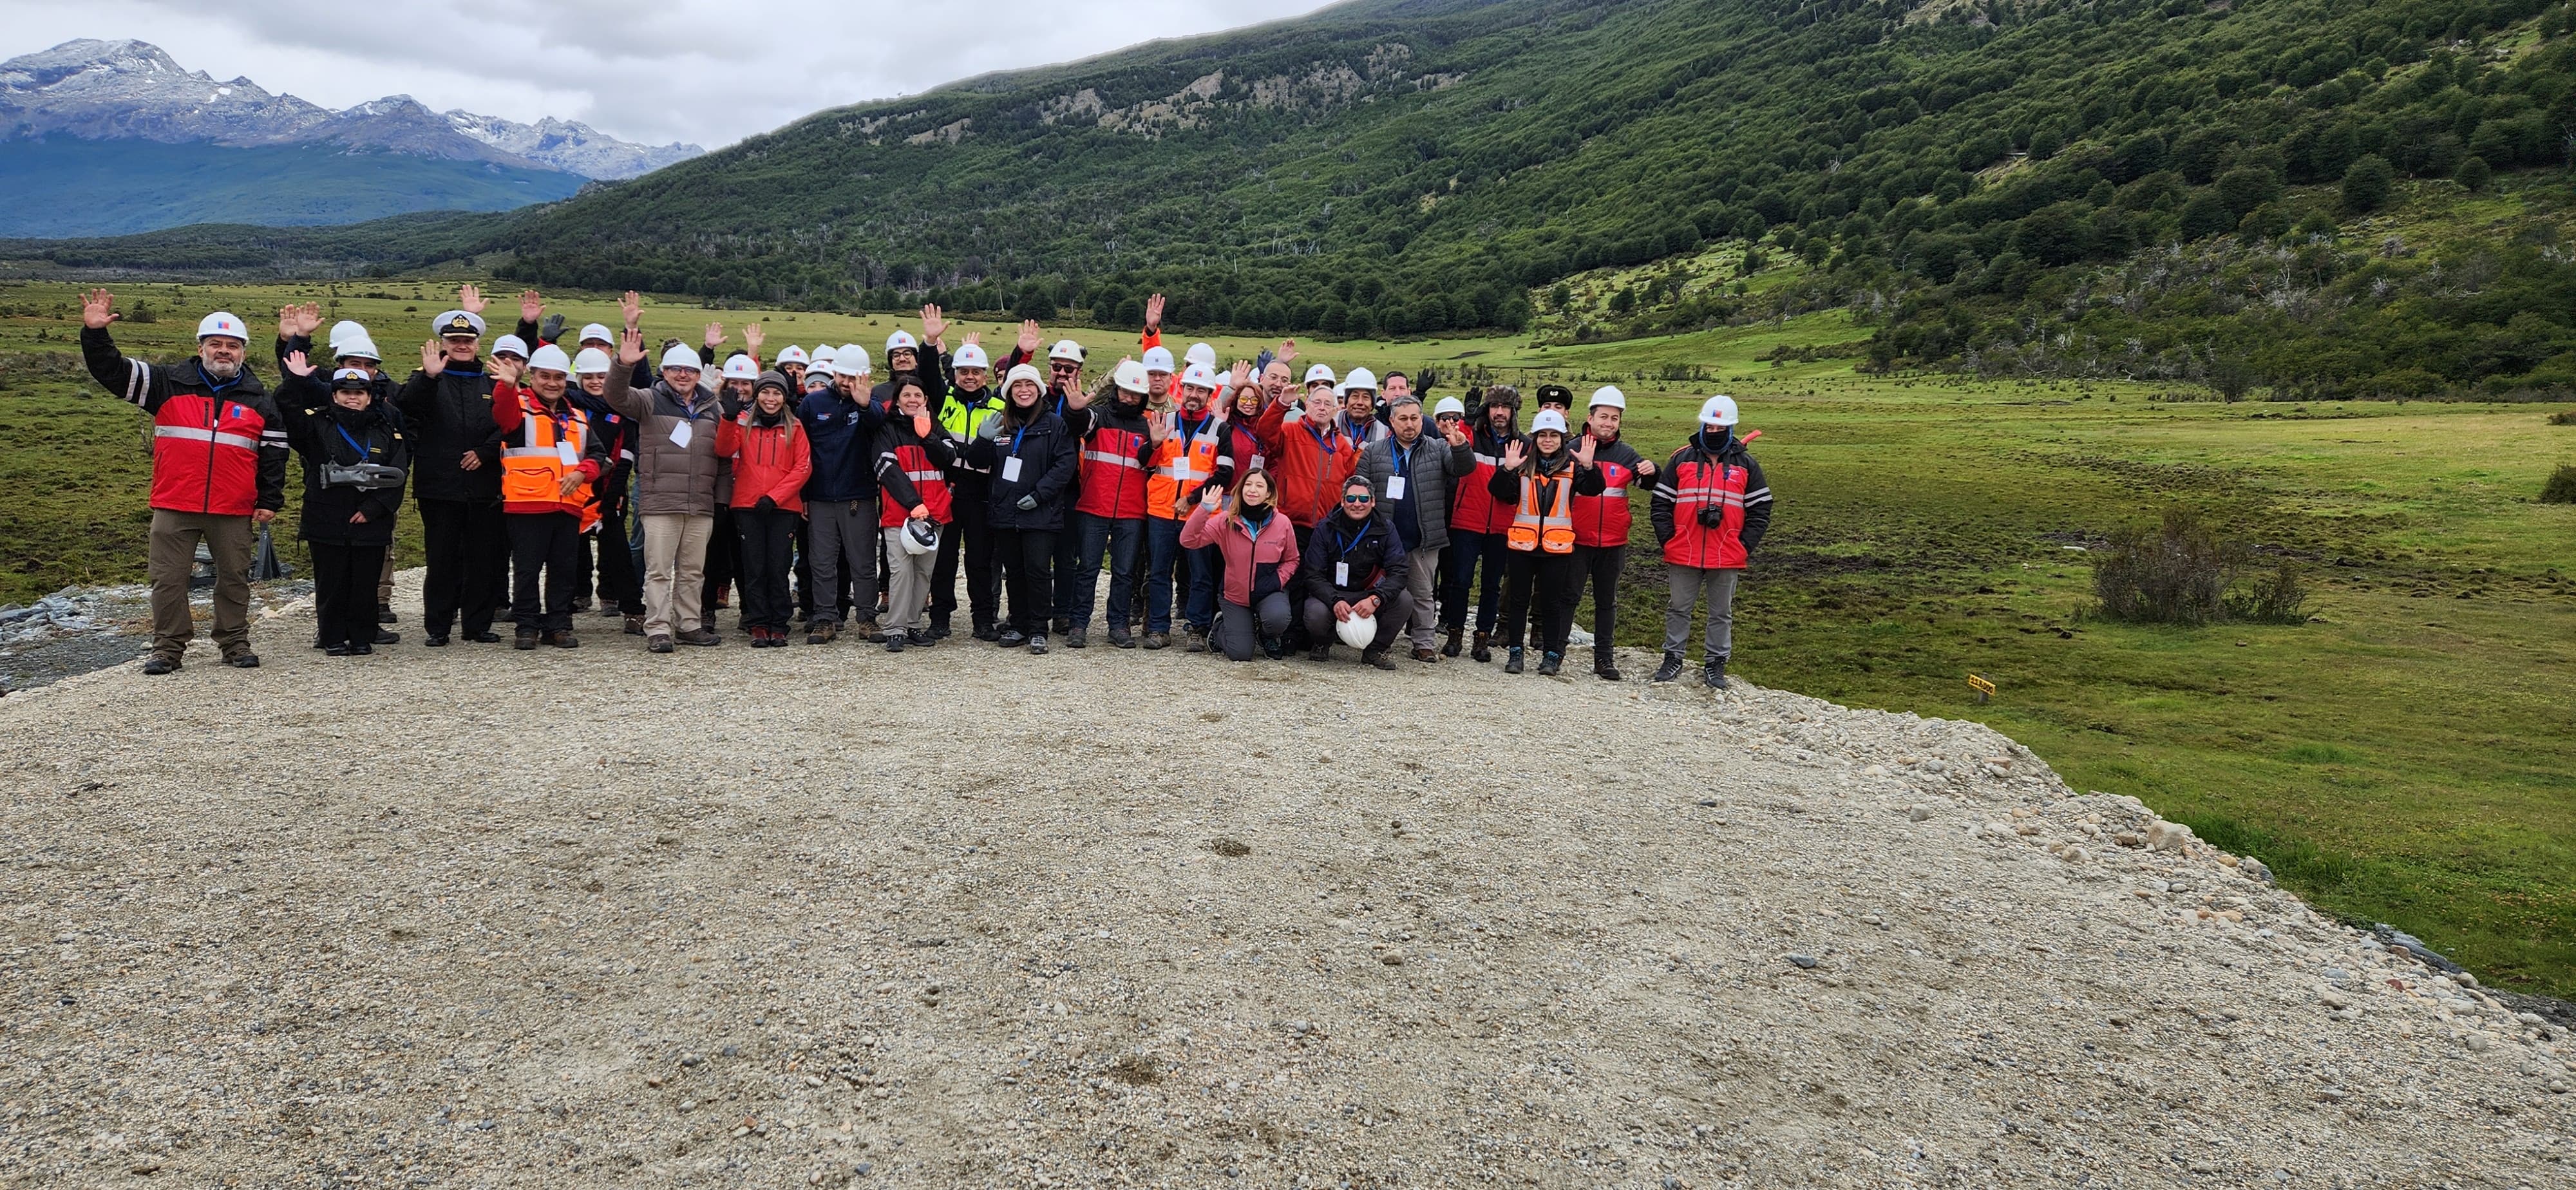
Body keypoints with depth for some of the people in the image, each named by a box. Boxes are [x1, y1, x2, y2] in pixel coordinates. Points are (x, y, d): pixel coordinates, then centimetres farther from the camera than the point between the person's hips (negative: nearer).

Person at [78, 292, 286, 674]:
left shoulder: (259, 399, 7)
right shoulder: (169, 383, 5)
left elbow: (274, 452, 8)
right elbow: (112, 371, 3)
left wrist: (270, 501, 3)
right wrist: (95, 333, -12)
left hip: (234, 512, 0)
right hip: (174, 507, 0)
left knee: (234, 579, 9)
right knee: (168, 579, 3)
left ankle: (236, 644, 21)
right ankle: (167, 648, 13)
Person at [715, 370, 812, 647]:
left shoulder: (794, 427, 7)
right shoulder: (743, 422, 8)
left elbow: (803, 467, -1)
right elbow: (724, 451, -9)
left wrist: (774, 497, -10)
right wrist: (729, 417, -23)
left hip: (784, 508, -1)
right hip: (748, 507, 1)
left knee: (779, 568, -1)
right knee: (754, 568, 2)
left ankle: (778, 627, 5)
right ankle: (758, 626, 7)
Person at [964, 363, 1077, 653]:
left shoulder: (1054, 425, -1)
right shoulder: (999, 425, 11)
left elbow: (1065, 465, -8)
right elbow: (978, 463, 11)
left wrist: (1039, 494, -16)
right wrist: (983, 440, -10)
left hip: (1040, 514, -4)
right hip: (1005, 512, 4)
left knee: (1037, 571, -6)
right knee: (1014, 572, 11)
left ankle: (1038, 631, 3)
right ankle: (1018, 626, 21)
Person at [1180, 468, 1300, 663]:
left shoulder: (1282, 523, -9)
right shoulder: (1226, 521, -10)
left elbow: (1291, 560, 4)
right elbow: (1188, 541, -18)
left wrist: (1277, 581, -15)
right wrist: (1204, 510, -31)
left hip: (1270, 593, 0)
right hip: (1237, 595, 0)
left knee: (1277, 619, -34)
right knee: (1240, 654, -8)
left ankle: (1267, 637, 7)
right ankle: (1221, 625, 29)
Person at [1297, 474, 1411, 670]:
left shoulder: (1386, 530, -2)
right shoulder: (1325, 530, -6)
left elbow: (1397, 572, -13)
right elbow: (1312, 575, -12)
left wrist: (1375, 599, -33)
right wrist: (1335, 601, -31)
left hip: (1369, 596, 2)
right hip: (1330, 595, -2)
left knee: (1404, 601, -25)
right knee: (1316, 614, -35)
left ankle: (1375, 650, -1)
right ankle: (1323, 645, 4)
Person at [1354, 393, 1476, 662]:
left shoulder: (1438, 448, 6)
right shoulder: (1374, 452, 4)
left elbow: (1465, 468, -7)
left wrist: (1461, 447, -28)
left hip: (1424, 539, 0)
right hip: (1385, 539, 0)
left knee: (1424, 593, 8)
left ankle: (1423, 644, 14)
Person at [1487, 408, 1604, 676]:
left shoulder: (1572, 465, 1)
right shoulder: (1523, 463, 3)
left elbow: (1593, 489, -12)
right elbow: (1499, 492, -5)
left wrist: (1589, 466, -29)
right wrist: (1507, 469, -21)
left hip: (1557, 546, -1)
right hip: (1522, 543, 1)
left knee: (1552, 602, 7)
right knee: (1518, 599, 8)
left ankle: (1551, 655, 15)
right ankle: (1515, 652, 17)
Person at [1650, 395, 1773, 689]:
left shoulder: (1746, 464, 3)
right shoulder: (1682, 459, 3)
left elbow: (1760, 510, 4)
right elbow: (1660, 504, 4)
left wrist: (1744, 547, -4)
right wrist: (1668, 540, -4)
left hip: (1727, 557, 0)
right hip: (1683, 555, 0)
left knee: (1721, 613, 9)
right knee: (1678, 609, 10)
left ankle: (1715, 664, 20)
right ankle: (1672, 659, 22)